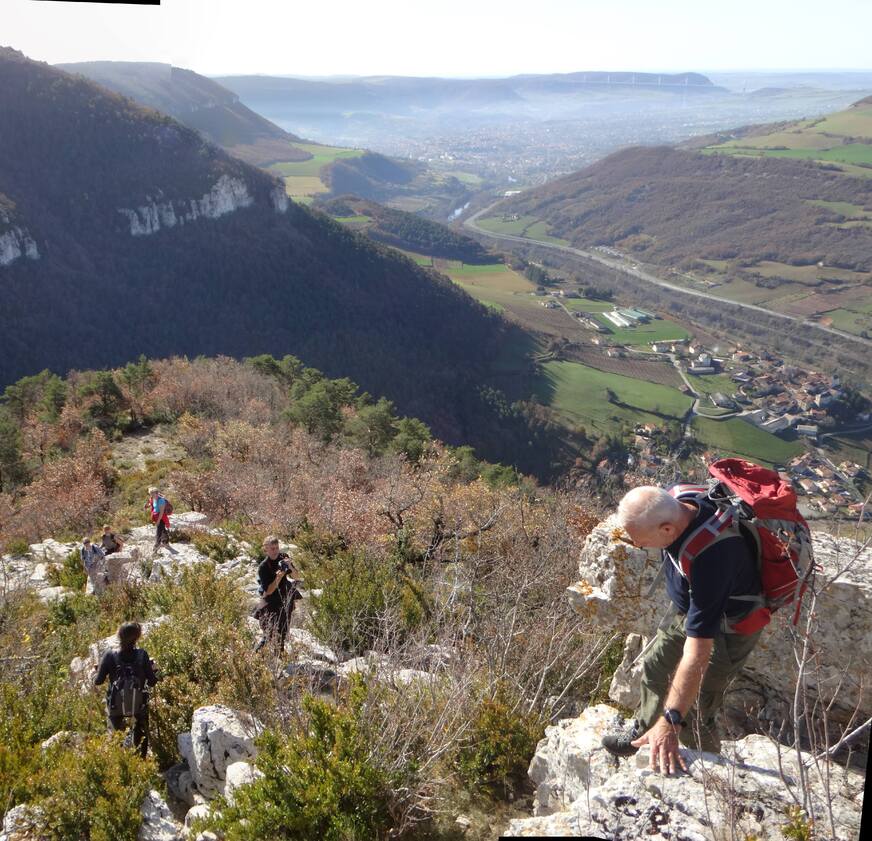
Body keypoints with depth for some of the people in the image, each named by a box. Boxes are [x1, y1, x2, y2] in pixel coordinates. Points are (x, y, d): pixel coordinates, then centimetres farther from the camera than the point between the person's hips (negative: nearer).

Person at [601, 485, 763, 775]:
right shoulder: (673, 499, -25)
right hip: (691, 608, 8)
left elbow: (697, 654, -42)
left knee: (693, 712, -3)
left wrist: (670, 722, -39)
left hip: (729, 626, -8)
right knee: (655, 665, 23)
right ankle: (642, 733, 48)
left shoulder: (708, 560, -45)